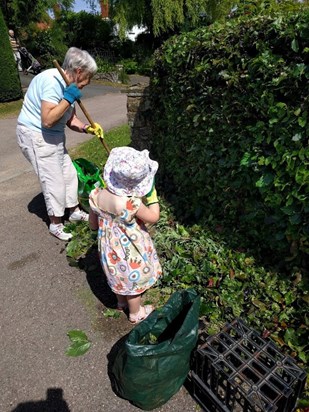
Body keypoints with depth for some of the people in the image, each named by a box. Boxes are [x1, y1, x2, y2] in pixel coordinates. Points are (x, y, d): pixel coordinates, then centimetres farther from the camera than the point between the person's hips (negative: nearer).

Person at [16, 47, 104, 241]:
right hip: (35, 135, -9)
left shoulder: (68, 86, 6)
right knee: (54, 180, -3)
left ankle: (75, 211, 33)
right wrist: (68, 99, -26)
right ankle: (56, 224, 15)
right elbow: (48, 120, -32)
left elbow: (70, 119, 9)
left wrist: (87, 128, -8)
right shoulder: (52, 81, -24)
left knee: (69, 173, 15)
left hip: (53, 136, 10)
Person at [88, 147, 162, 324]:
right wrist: (152, 194, -10)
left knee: (119, 276, 31)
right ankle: (136, 313, 46)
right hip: (129, 251, -5)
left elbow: (93, 225, -3)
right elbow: (154, 217, -17)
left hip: (109, 248, 5)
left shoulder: (96, 195, -18)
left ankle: (121, 302, 57)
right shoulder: (131, 203, -35)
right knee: (133, 282, 21)